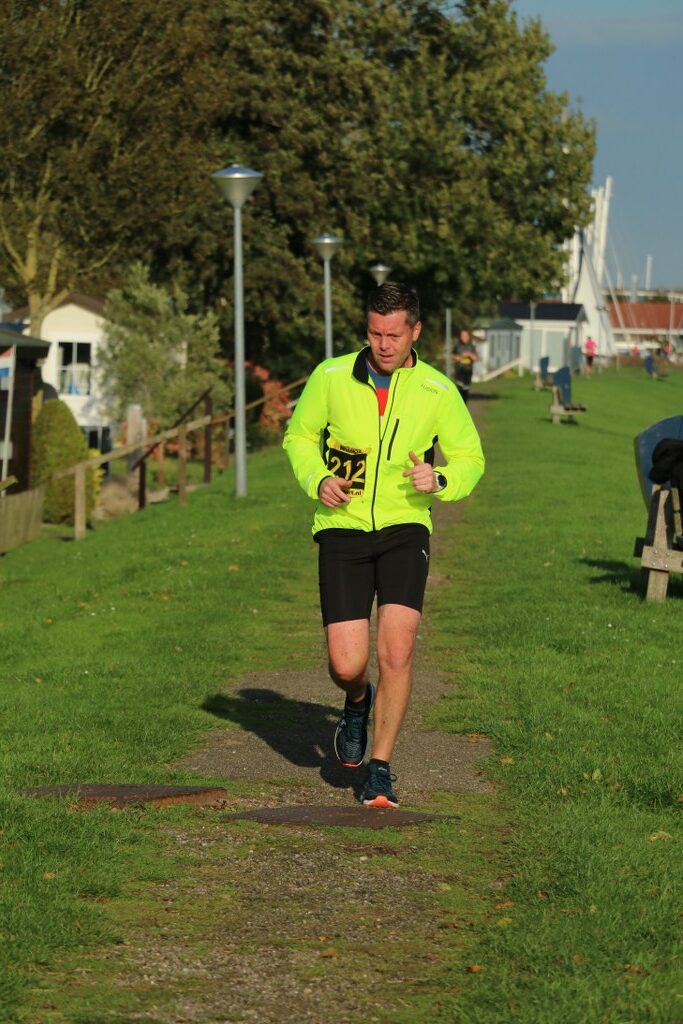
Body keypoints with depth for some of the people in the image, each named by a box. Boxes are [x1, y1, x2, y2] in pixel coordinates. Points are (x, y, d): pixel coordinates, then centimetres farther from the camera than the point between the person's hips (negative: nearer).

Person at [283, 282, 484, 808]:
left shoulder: (437, 391, -2)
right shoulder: (331, 377, -3)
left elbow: (470, 458, 8)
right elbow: (299, 435, 12)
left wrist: (439, 480, -14)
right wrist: (317, 480, -7)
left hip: (404, 529, 0)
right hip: (342, 530, 0)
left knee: (397, 649, -16)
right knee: (346, 664, -8)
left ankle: (380, 770, 1)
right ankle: (357, 703, 32)